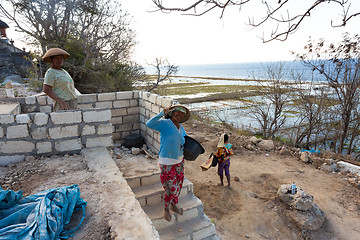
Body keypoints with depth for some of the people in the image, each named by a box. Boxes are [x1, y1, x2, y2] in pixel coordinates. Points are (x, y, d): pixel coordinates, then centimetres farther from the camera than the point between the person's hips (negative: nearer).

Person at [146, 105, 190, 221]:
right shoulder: (164, 123, -14)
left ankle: (174, 205, 46)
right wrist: (162, 113, -35)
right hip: (167, 162, -7)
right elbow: (149, 124, -30)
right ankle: (166, 208, 31)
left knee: (178, 185, 20)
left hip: (179, 160, 7)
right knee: (171, 188, 2)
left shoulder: (181, 128, 6)